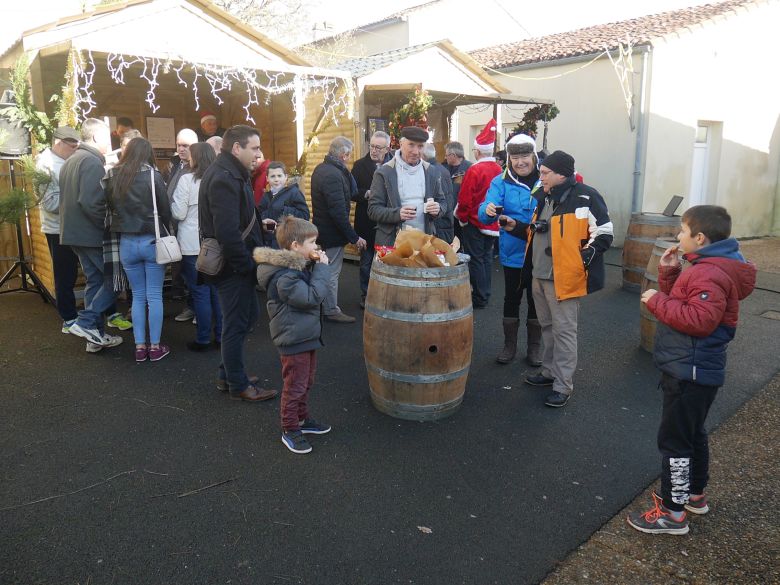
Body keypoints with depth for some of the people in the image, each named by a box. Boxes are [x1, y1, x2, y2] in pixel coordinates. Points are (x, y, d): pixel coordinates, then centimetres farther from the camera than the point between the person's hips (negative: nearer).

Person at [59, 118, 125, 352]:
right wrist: (108, 225, -14)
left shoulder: (71, 161, 17)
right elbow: (91, 202, -24)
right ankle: (86, 322, -5)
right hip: (92, 234, -10)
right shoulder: (92, 161, -15)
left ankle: (96, 336, 17)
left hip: (74, 232, 10)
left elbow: (69, 199, 20)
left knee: (95, 281, 14)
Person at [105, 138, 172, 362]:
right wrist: (164, 234, 9)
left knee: (138, 296, 13)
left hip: (126, 242, 3)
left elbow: (110, 207, 5)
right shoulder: (152, 175, -10)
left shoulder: (112, 177, 0)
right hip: (152, 241, -3)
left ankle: (140, 347, 16)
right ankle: (155, 347, 11)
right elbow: (165, 210, -6)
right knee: (154, 296, 5)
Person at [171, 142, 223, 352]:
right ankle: (221, 336, 19)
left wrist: (172, 201, 9)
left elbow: (178, 213, -10)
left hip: (193, 245, -5)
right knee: (217, 290, 11)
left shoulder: (187, 180, -11)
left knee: (200, 293, 1)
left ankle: (203, 340, 8)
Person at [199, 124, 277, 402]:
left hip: (238, 261, 10)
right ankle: (238, 385, 18)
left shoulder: (230, 173, 12)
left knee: (249, 313, 19)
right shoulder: (224, 179, -21)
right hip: (232, 265, -10)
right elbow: (227, 232, -27)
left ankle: (228, 374, 31)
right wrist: (246, 265, -19)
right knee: (236, 323, 2)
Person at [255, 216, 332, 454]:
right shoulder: (284, 276, -25)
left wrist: (318, 267, -1)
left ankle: (302, 419, 38)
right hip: (293, 339, -10)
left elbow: (315, 292, 14)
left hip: (307, 335, 10)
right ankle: (290, 430, 18)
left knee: (306, 383, 21)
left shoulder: (300, 266, 7)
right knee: (295, 386, 4)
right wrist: (322, 268, -22)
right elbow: (312, 297, -28)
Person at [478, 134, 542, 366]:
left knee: (536, 300, 12)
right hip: (513, 253, 0)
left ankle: (534, 346, 27)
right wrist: (488, 211, -40)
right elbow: (484, 214, -17)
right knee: (511, 299, 12)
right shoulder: (501, 182, -4)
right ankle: (509, 344, 27)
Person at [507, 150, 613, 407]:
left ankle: (563, 385, 9)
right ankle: (550, 372, 34)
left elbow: (604, 234, -12)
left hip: (564, 278, -8)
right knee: (547, 327, 19)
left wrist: (586, 255, -23)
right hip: (539, 275, 8)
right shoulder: (547, 197, 13)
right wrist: (514, 227, 9)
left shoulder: (585, 197, -13)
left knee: (564, 330, -1)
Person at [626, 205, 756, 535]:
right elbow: (681, 303, 16)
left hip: (690, 372, -11)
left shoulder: (710, 274, -21)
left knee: (674, 439, -3)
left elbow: (699, 319, -31)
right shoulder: (707, 267, 13)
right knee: (692, 434, 22)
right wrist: (668, 273, 4)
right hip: (692, 369, 11)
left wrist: (657, 301, -24)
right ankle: (695, 494, 38)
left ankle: (673, 512, 7)